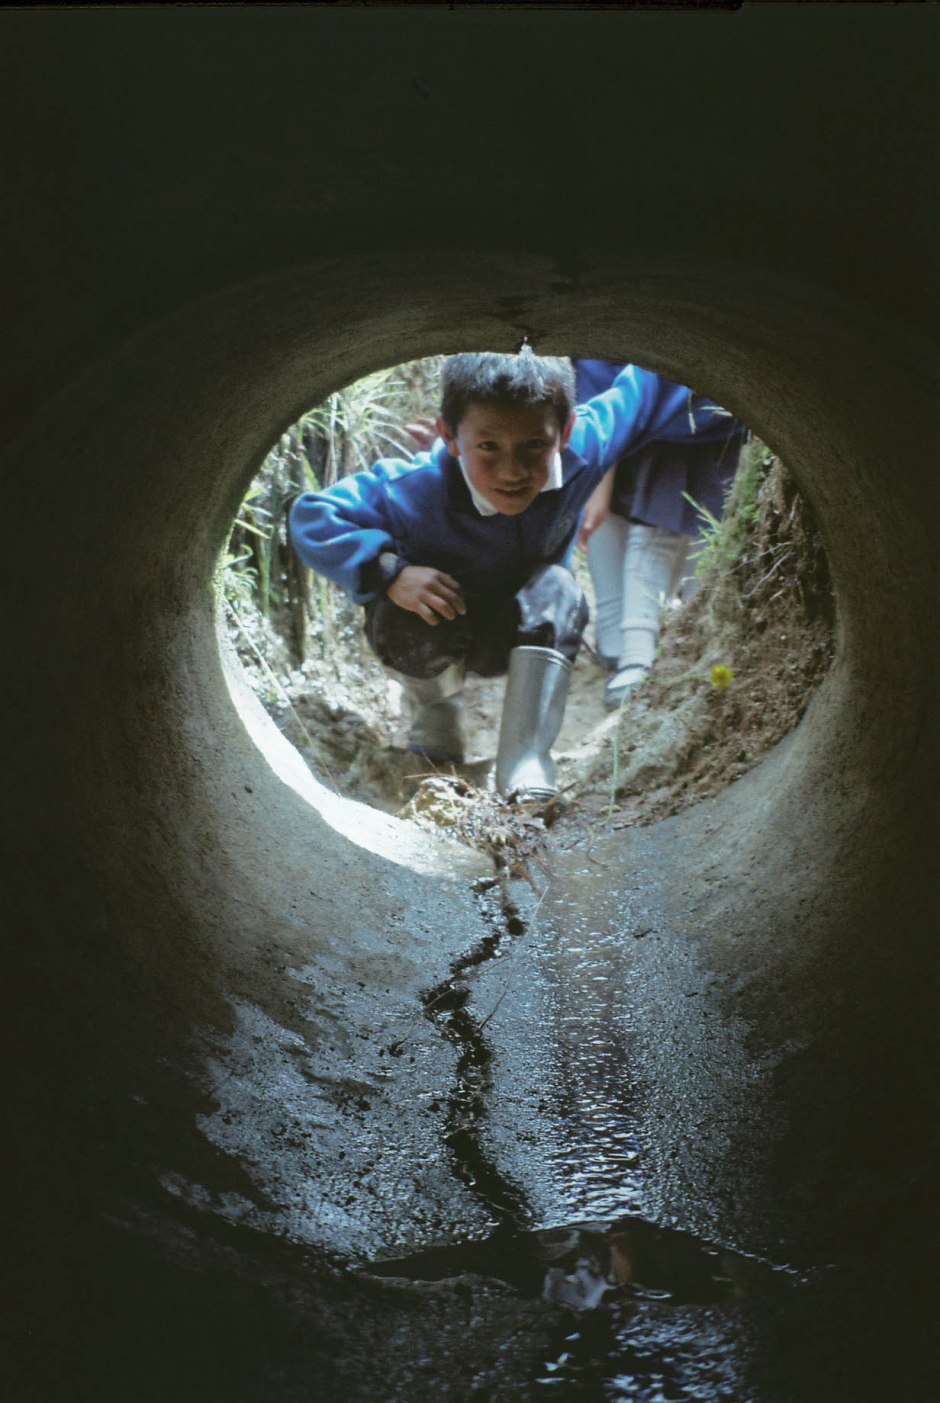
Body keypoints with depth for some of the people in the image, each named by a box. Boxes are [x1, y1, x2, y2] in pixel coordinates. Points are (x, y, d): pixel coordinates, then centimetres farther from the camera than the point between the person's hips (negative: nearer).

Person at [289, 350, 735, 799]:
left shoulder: (583, 447, -28)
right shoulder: (412, 491, -36)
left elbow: (644, 388, -12)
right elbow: (312, 517, -30)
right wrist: (391, 572, -43)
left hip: (524, 632, 2)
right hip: (434, 632, -2)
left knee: (556, 590, -29)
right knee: (403, 622, -34)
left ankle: (526, 763, -26)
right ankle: (434, 715, 1)